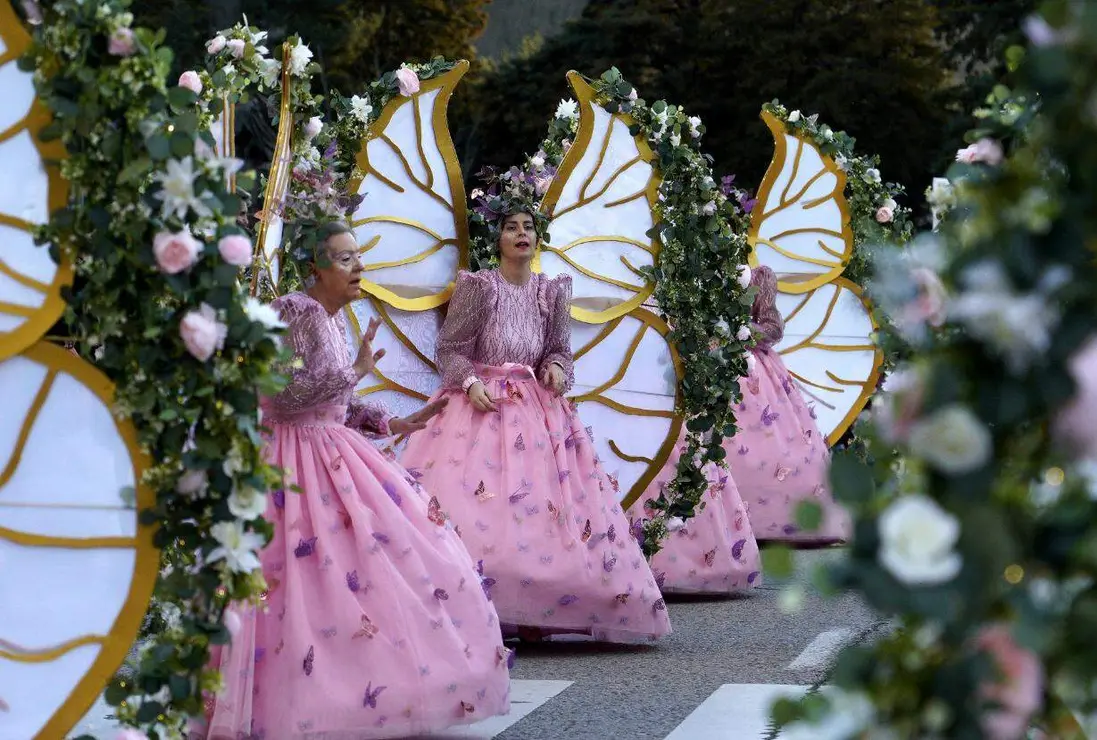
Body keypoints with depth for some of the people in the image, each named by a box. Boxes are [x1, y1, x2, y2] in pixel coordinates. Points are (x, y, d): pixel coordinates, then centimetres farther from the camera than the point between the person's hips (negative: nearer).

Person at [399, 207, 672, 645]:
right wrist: (471, 382, -17)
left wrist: (557, 368, -7)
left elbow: (559, 347, 15)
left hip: (537, 409, 4)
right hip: (483, 405, -4)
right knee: (474, 505, -15)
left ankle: (534, 616, 1)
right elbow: (449, 349, -1)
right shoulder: (479, 286, -2)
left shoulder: (552, 291, 9)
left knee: (543, 512, -3)